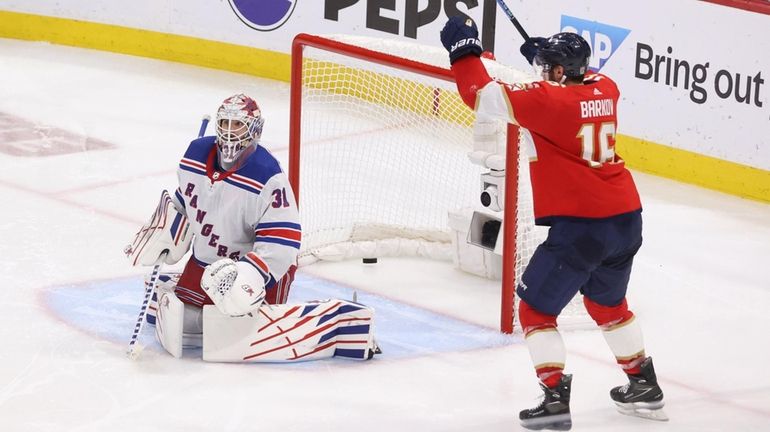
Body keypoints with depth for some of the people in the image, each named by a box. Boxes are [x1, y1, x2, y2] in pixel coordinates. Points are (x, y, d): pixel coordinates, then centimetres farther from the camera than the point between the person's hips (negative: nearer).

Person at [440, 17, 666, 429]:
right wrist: (549, 55, 28)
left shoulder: (547, 99, -13)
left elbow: (482, 95, -13)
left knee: (536, 308, 4)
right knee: (608, 302, 29)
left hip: (579, 225, -8)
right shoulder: (604, 90, 7)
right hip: (626, 218, 8)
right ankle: (644, 386, 38)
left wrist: (463, 49, -2)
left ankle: (555, 397, -5)